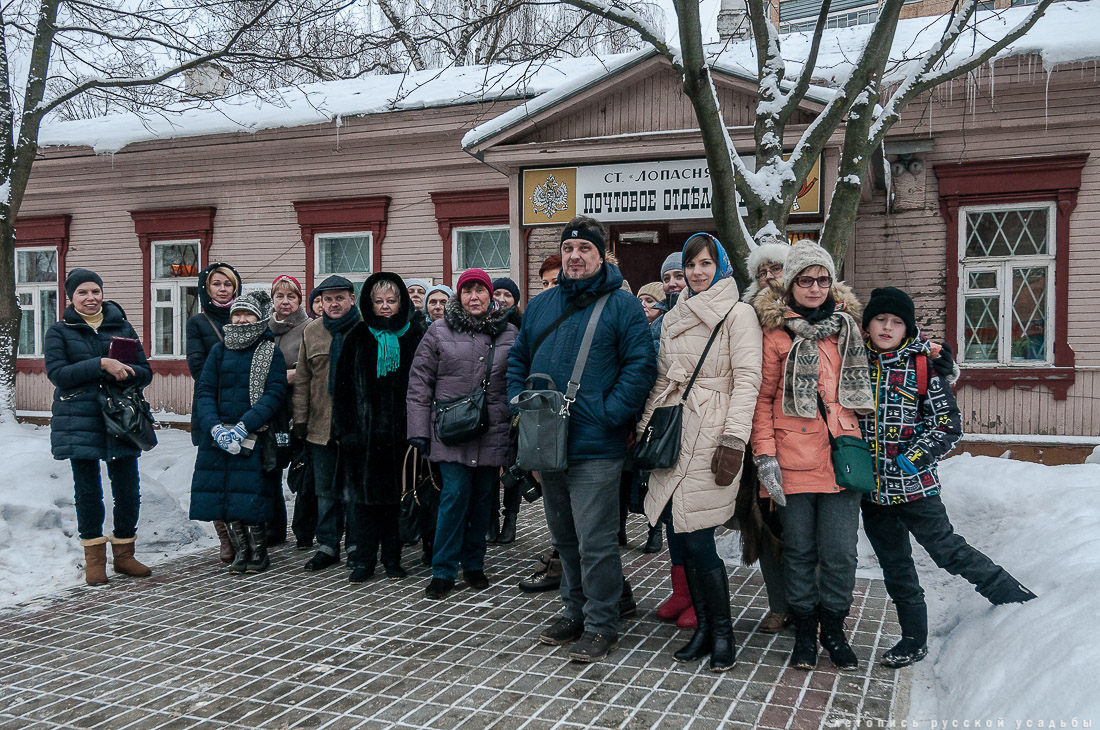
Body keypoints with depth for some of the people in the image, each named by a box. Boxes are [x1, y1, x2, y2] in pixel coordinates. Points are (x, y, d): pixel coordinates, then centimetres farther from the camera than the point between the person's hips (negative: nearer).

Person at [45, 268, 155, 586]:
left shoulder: (122, 328, 11)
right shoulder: (59, 331, 5)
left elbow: (145, 372, 8)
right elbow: (57, 373, -9)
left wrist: (122, 371, -14)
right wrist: (101, 364, -19)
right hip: (80, 422, -2)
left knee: (128, 490, 3)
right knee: (88, 491, 3)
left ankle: (124, 554, 19)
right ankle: (94, 558, 16)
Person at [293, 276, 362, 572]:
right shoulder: (311, 332, 9)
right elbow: (302, 380, 11)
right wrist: (300, 419, 5)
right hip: (320, 425, 4)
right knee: (325, 490, 11)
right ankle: (327, 546, 21)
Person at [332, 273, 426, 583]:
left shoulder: (414, 335, 5)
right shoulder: (359, 336, 6)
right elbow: (343, 383, 4)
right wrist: (345, 426, -5)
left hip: (400, 429, 0)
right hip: (364, 428, 0)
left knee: (396, 493, 5)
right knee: (364, 493, 1)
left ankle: (392, 558, 16)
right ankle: (363, 560, 11)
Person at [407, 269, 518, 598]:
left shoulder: (509, 333, 6)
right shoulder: (439, 331, 1)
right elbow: (419, 382, 1)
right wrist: (419, 430, -4)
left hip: (493, 434, 2)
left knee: (483, 499, 10)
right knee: (455, 495, -7)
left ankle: (474, 564, 26)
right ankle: (443, 571, 6)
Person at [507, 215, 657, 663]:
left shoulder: (621, 305, -5)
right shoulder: (540, 305, 13)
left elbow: (640, 366, -12)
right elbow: (517, 359, 21)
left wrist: (607, 413, -18)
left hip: (595, 447, -6)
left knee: (595, 542, -1)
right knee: (564, 538, 18)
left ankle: (600, 624, 14)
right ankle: (575, 611, 33)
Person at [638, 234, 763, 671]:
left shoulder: (737, 314, -1)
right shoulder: (673, 319, 19)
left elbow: (747, 379, -8)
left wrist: (733, 441, -16)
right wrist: (644, 429, 15)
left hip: (711, 435, -6)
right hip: (674, 435, 6)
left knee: (696, 539, -9)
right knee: (682, 535, 5)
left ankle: (723, 633, 8)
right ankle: (703, 627, 18)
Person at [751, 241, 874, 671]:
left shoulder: (847, 325, 11)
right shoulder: (777, 332, 0)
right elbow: (763, 397, -1)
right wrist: (765, 455, -9)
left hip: (842, 456, 2)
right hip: (794, 459, -2)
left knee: (840, 551, 4)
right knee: (799, 548, 7)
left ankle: (834, 628, 22)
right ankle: (804, 629, 23)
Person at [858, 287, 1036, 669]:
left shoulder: (923, 365, -6)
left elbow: (949, 425, -5)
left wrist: (916, 456, -16)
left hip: (914, 483, -4)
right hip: (871, 487, 4)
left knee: (946, 549, 2)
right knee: (894, 565, 14)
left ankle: (1016, 597, 24)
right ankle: (914, 639, 28)